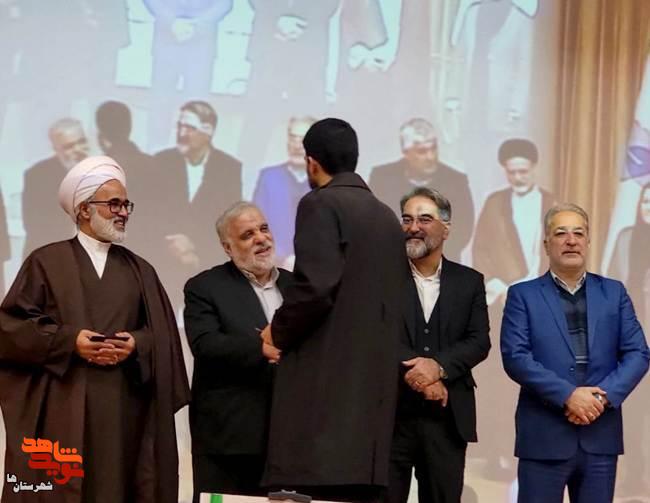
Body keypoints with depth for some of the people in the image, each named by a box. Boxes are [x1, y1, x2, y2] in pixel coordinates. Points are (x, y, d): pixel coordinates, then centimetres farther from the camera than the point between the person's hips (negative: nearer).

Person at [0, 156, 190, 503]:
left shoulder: (139, 270, 16)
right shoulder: (46, 262, 4)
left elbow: (162, 334, 9)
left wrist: (136, 344, -12)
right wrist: (69, 340, -14)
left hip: (123, 408, 3)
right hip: (63, 408, -3)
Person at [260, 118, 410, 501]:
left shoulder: (320, 204, -6)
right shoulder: (387, 215, 16)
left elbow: (316, 286, -17)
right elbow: (399, 295, 18)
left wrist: (278, 332, -2)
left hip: (325, 379, -7)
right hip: (375, 381, 8)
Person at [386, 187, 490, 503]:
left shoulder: (469, 282, 11)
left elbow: (479, 341, 1)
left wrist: (438, 366, -16)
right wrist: (416, 373, -16)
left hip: (447, 417, 2)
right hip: (390, 413, -2)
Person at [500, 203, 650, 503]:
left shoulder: (614, 293, 11)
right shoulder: (523, 295, 3)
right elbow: (515, 357, -8)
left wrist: (604, 397, -12)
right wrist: (567, 395, -17)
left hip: (601, 436, 3)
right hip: (543, 436, -2)